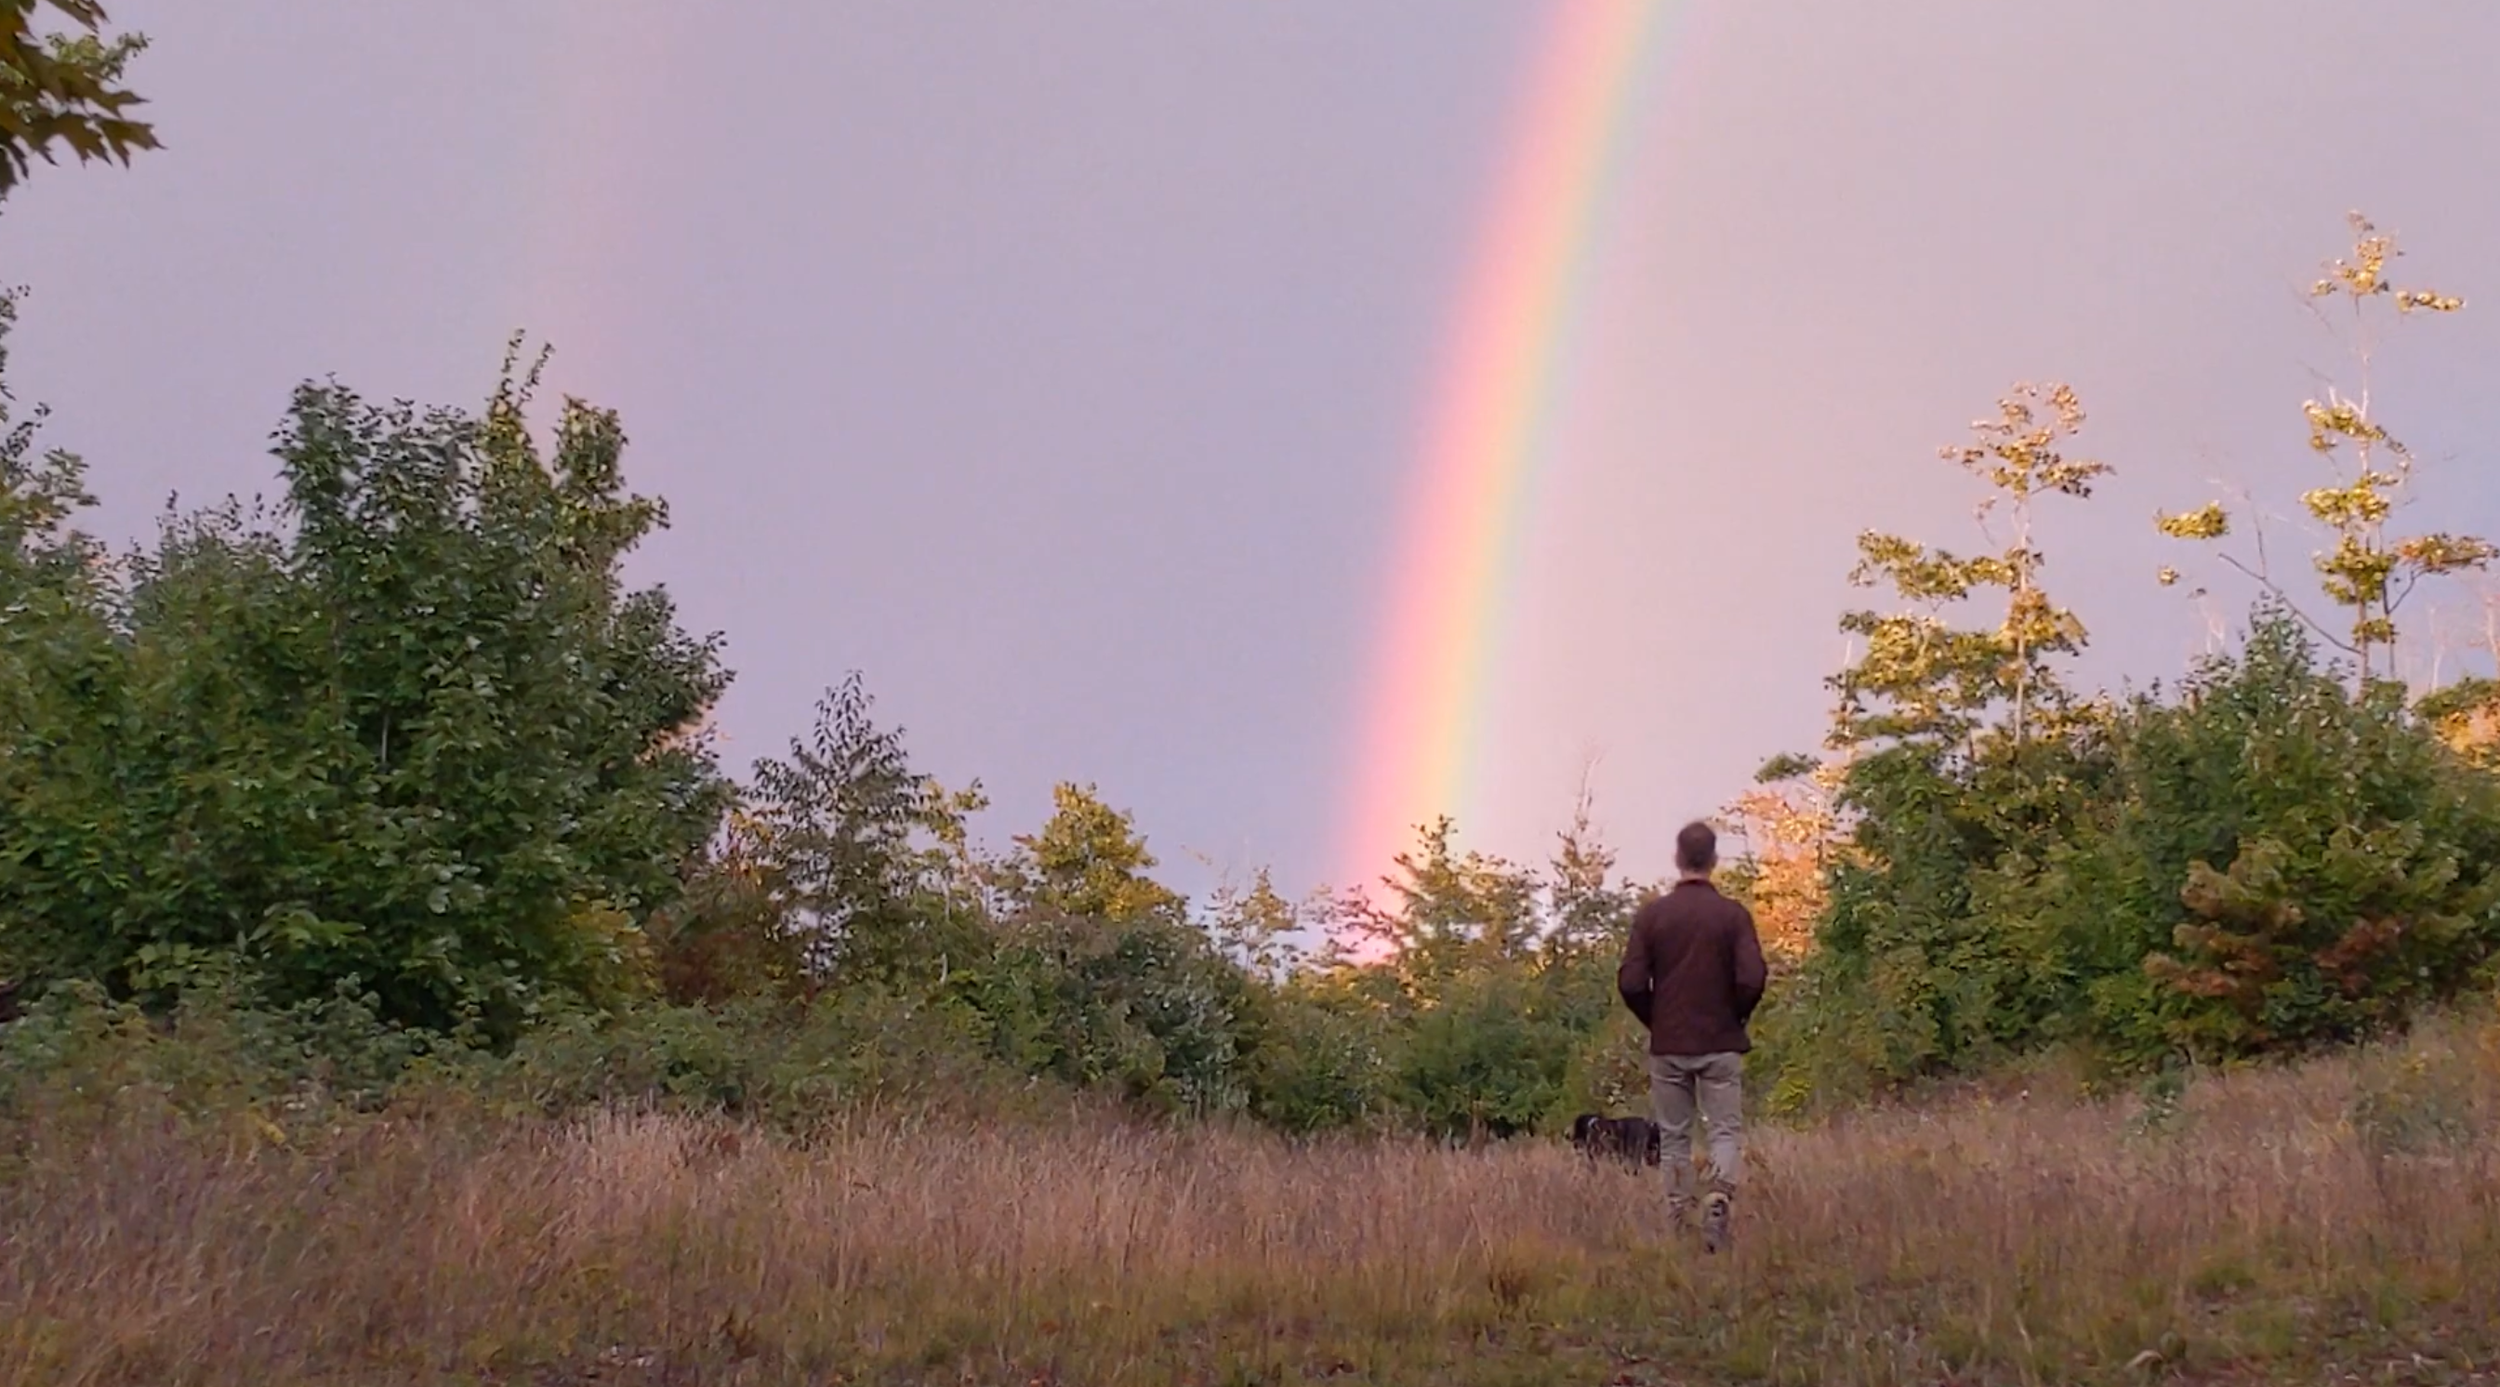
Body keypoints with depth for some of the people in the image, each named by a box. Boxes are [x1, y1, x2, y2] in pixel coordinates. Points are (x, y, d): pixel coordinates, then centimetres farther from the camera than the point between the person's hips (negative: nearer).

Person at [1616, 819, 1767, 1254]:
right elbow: (1752, 979, -12)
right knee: (1726, 1130, 4)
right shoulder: (1733, 913, -5)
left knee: (1673, 1137, 10)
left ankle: (1679, 1222, 10)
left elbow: (1631, 983, -6)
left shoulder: (1652, 913, -2)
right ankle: (1720, 1195, -19)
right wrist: (1735, 1018, 7)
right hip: (1721, 1044, -1)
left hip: (1667, 1045, 1)